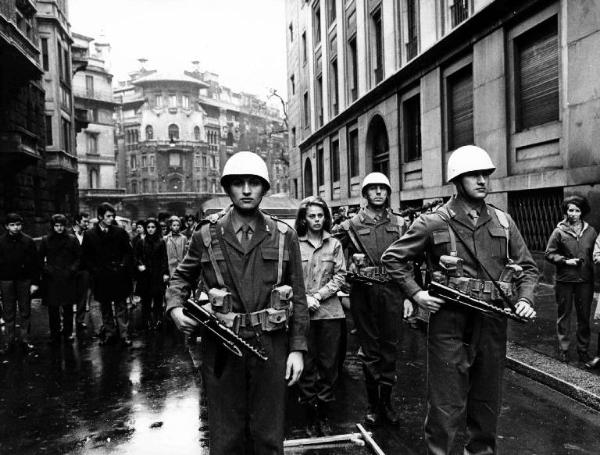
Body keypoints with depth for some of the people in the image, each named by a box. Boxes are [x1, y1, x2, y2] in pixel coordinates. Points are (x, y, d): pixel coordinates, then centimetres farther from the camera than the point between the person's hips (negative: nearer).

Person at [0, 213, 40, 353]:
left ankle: (25, 340, 15)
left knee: (25, 313, 6)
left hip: (24, 280, 0)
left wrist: (35, 282, -5)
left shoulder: (28, 241, -2)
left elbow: (35, 263, -1)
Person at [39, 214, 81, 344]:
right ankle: (55, 335, 13)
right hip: (51, 279, 1)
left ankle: (68, 333, 16)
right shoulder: (45, 240, 6)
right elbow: (40, 258, 11)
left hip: (68, 279, 0)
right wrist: (45, 268, -5)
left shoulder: (72, 239, 4)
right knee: (53, 308, 3)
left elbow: (79, 257, 6)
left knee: (68, 308, 5)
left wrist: (73, 269, -7)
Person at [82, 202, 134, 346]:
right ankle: (109, 333, 22)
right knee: (105, 308, 11)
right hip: (101, 278, 1)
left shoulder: (120, 232, 3)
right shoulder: (89, 234, 2)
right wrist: (94, 270, -5)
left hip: (118, 276, -1)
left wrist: (124, 266, -6)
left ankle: (124, 335, 6)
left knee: (121, 307, 2)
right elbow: (86, 257, 5)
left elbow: (128, 252, 6)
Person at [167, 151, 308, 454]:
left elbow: (298, 297, 3)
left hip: (271, 346, 0)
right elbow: (182, 277, 13)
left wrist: (298, 348, -1)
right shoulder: (207, 236, 0)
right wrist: (175, 307, -7)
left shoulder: (284, 237, 1)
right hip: (221, 346, 0)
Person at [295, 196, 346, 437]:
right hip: (303, 311, -2)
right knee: (306, 364, 4)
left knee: (329, 363, 7)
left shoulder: (334, 244, 6)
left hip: (330, 310, 2)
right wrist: (305, 298, -12)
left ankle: (325, 415, 21)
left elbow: (340, 275, 2)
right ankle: (310, 416, 18)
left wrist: (319, 295, -8)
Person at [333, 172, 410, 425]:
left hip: (392, 290, 2)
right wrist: (349, 271, -6)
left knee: (390, 347, 9)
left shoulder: (399, 224, 8)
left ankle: (386, 401, 25)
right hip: (363, 292, -1)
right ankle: (373, 404, 21)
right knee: (369, 349, 7)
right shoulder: (351, 225, 2)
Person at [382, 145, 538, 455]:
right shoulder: (434, 223, -6)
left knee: (488, 399, 20)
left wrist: (525, 299, -1)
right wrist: (416, 293, -10)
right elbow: (393, 258, 0)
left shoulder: (503, 222, 7)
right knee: (447, 403, 2)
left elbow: (527, 266, 15)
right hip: (450, 322, -4)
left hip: (494, 323, 5)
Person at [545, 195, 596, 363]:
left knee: (584, 316, 10)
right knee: (564, 315, 7)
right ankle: (563, 349, 18)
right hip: (564, 280, -2)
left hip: (585, 280, 2)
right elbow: (549, 253, -1)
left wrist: (593, 263, -5)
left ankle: (583, 349, 23)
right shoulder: (559, 231, -4)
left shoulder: (591, 231, 4)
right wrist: (566, 261, -13)